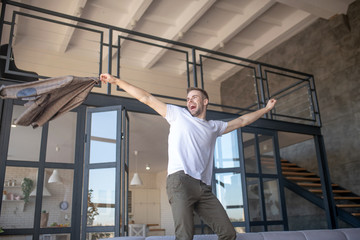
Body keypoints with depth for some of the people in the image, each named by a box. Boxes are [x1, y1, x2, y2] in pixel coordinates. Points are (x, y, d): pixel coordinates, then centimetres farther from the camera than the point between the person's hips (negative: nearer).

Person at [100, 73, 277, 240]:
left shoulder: (214, 127, 26)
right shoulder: (178, 114, 17)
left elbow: (241, 121, 38)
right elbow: (146, 98, 16)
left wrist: (266, 109, 42)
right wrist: (116, 81, 17)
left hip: (204, 188, 4)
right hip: (181, 181, -4)